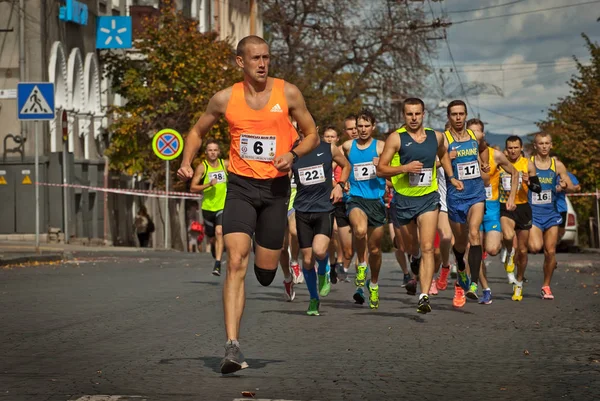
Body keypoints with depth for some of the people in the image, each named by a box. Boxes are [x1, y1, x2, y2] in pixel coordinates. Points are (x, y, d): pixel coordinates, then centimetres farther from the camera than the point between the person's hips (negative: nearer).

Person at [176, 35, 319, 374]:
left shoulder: (288, 93, -1)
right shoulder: (225, 99, 0)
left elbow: (312, 135, 7)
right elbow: (198, 132, 16)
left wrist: (293, 154, -13)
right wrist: (187, 163, -2)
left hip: (276, 187, 1)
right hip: (240, 187, -1)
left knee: (266, 269, 7)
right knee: (236, 262, -17)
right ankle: (233, 346, -21)